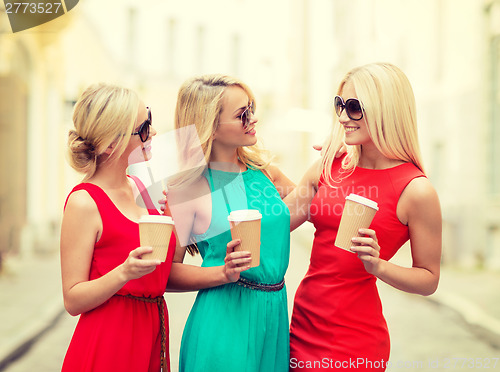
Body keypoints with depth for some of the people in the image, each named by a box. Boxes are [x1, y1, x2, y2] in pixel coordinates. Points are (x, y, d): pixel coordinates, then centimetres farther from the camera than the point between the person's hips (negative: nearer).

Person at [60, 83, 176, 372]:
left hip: (152, 336, 7)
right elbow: (73, 300, -14)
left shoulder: (140, 188, 9)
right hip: (108, 346, -7)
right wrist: (125, 272, -28)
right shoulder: (84, 202, -14)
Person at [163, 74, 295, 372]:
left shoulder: (262, 169, 7)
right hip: (224, 318, -6)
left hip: (275, 312, 6)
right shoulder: (189, 187, -10)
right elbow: (168, 271, -8)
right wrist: (225, 273, -20)